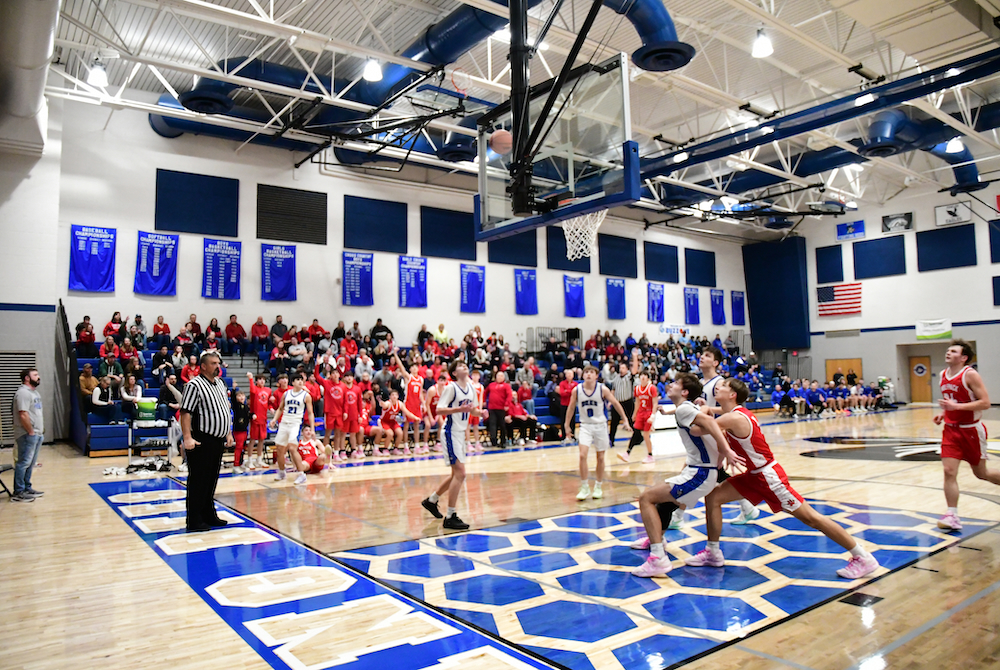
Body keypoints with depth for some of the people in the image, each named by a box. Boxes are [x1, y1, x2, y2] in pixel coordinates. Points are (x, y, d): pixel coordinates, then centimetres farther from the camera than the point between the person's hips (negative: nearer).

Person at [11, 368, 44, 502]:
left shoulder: (34, 392, 16)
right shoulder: (23, 393, -15)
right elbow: (23, 415, -21)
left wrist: (41, 430, 16)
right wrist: (31, 432, -16)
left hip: (37, 434, 10)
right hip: (27, 435, -10)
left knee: (31, 463, 15)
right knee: (24, 463, -5)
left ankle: (27, 488, 23)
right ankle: (18, 493, 0)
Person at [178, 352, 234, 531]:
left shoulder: (220, 383, 14)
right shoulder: (194, 385, -12)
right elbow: (185, 412, -18)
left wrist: (228, 433, 19)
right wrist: (187, 438, -25)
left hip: (218, 441, 8)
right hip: (201, 442, -8)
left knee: (212, 480, 16)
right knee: (197, 481, -2)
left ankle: (209, 515, 27)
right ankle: (194, 521, 6)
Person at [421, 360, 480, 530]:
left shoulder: (470, 387, 9)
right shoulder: (451, 387, -14)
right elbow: (439, 410, -20)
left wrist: (480, 412, -2)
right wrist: (459, 409, -31)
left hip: (461, 433, 9)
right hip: (451, 433, -9)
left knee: (457, 474, 17)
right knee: (460, 473, -12)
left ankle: (431, 500, 36)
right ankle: (450, 517, -5)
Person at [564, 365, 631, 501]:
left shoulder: (603, 389, -12)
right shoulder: (576, 390, -8)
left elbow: (616, 404, -1)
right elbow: (571, 408, 6)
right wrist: (567, 425, 11)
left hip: (600, 425, 0)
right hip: (585, 425, 0)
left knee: (600, 458, 8)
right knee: (582, 455, -15)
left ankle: (598, 487, 26)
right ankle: (585, 488, -3)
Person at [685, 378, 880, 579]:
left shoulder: (733, 418, -25)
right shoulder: (735, 413, 4)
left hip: (769, 476, -10)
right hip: (754, 475, 10)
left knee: (809, 517, -2)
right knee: (713, 496, 6)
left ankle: (864, 558, 12)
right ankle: (712, 552, 16)